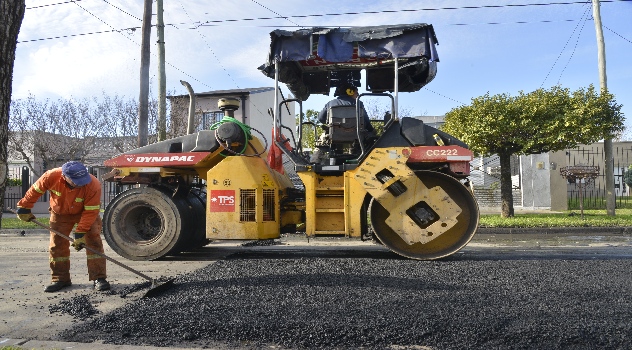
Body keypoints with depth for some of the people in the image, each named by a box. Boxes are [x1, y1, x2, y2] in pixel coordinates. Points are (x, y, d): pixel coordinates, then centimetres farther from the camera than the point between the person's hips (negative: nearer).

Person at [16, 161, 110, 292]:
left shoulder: (94, 185, -37)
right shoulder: (51, 176, -32)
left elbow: (90, 212, -29)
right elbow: (35, 191, -11)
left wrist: (80, 233, -31)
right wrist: (24, 208, -4)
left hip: (85, 212, -2)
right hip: (60, 213, 2)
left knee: (94, 242, -13)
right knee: (57, 245, 2)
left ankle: (99, 278, -8)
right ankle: (60, 279, 14)